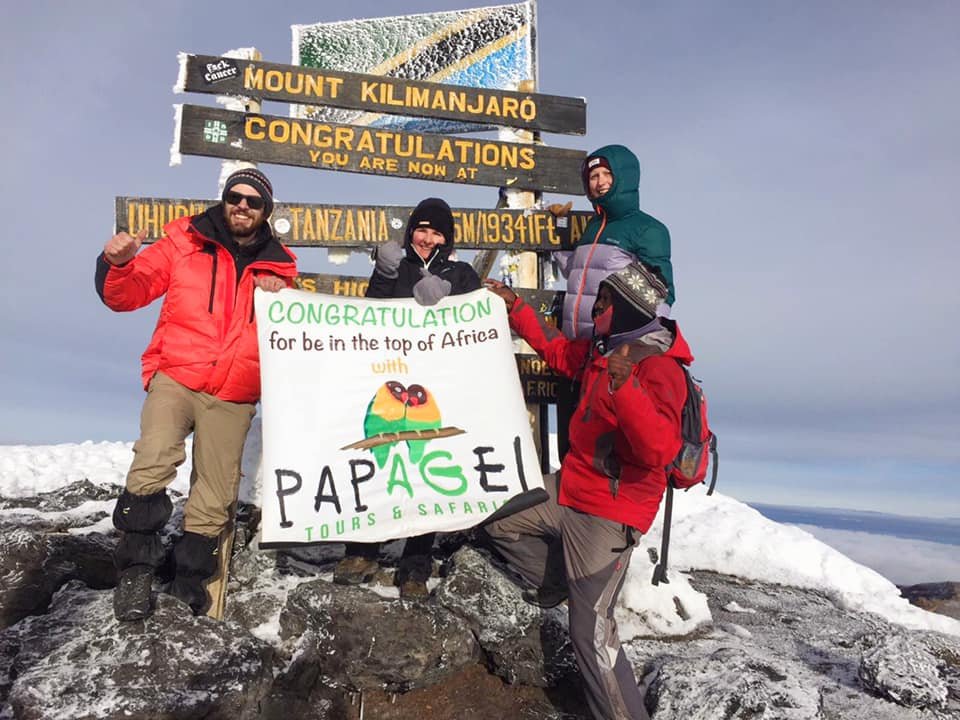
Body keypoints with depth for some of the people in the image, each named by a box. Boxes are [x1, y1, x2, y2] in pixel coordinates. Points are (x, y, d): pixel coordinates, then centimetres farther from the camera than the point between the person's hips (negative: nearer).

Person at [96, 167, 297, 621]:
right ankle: (136, 569, -8)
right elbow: (128, 295, 3)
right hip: (176, 377, -2)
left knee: (216, 493, 6)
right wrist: (118, 264, -18)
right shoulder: (185, 242, 3)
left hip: (233, 396, 2)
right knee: (154, 462, -25)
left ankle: (191, 575, 26)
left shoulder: (278, 265, 9)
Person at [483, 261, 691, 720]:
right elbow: (559, 351, 24)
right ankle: (561, 583, 29)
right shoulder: (603, 349, 5)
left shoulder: (660, 368, -20)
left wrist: (624, 388, -43)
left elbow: (660, 449, -32)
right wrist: (516, 307, 22)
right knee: (495, 519, 18)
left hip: (608, 514, -9)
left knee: (591, 632, -8)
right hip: (568, 490, 9)